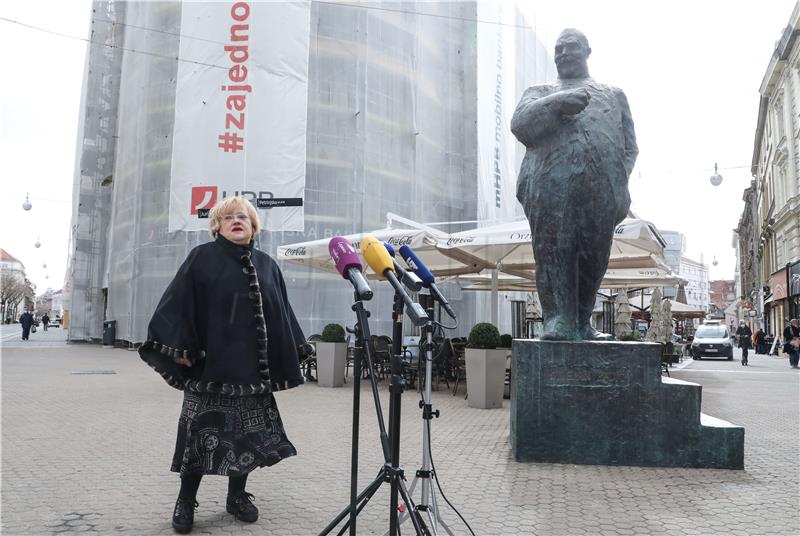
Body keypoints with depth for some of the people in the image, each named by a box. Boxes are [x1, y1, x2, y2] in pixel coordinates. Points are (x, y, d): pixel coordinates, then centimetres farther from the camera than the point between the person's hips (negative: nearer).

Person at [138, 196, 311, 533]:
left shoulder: (267, 266, 12)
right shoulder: (201, 259, 1)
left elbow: (282, 315, 13)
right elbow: (177, 304, -5)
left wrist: (292, 355, 9)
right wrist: (180, 347, -14)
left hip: (252, 368, 4)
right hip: (209, 364, -3)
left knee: (247, 433, 9)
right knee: (200, 431, 1)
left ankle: (237, 496, 25)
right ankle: (186, 501, 17)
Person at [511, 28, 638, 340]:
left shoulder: (614, 95, 32)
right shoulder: (540, 93, 29)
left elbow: (630, 147, 22)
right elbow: (520, 125, 6)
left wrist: (620, 186, 3)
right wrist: (557, 103, -9)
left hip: (601, 188, 1)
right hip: (550, 183, -1)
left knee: (594, 257, -2)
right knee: (554, 251, -12)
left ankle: (582, 323, 8)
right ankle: (558, 321, -10)